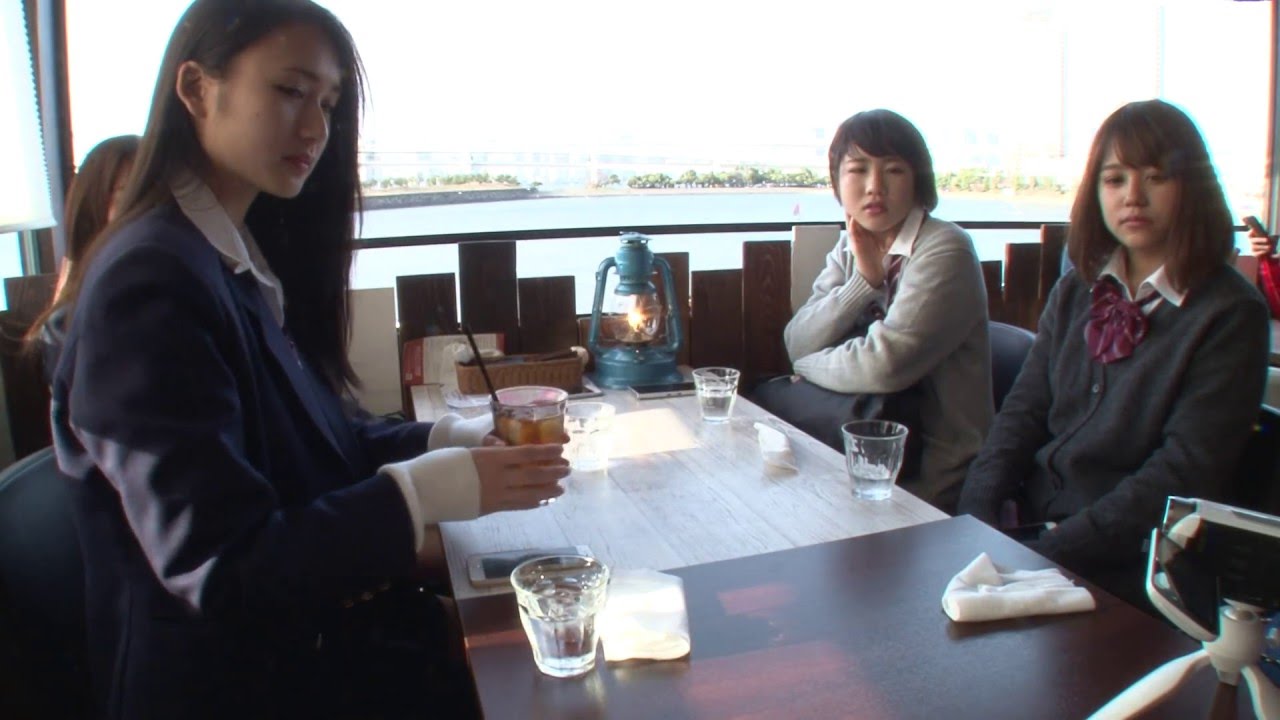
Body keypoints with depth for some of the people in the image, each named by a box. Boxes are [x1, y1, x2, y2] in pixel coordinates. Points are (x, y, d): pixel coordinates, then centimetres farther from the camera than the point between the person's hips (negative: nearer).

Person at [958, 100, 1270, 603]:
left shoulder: (1230, 314, -5)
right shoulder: (1075, 293, 12)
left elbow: (1186, 471, -12)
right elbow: (1024, 412, 7)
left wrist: (1053, 551, -19)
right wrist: (977, 514, -9)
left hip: (1123, 565, -4)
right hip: (1026, 524, 5)